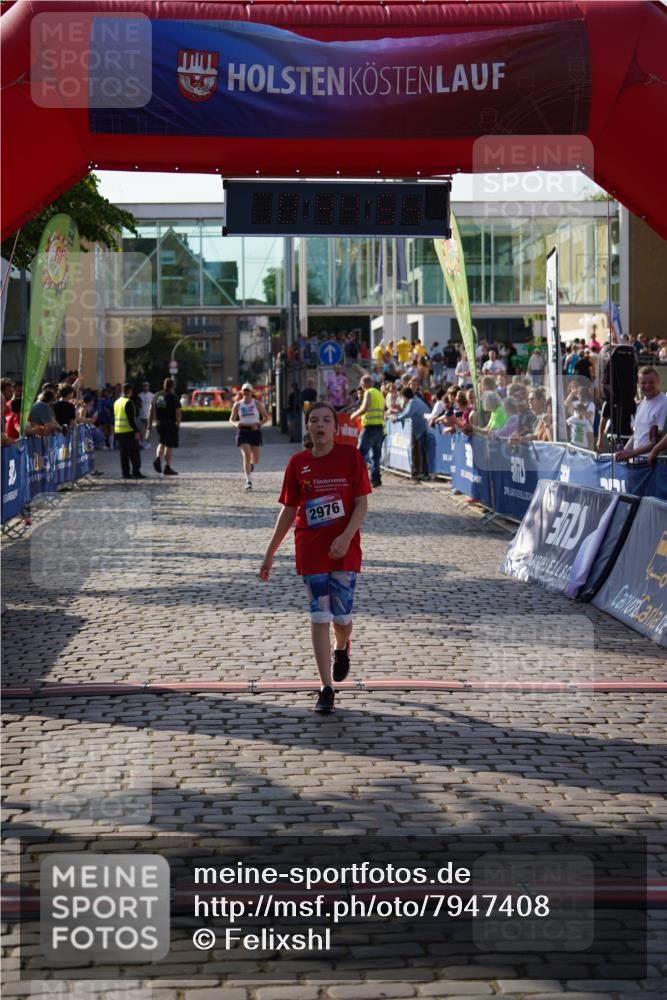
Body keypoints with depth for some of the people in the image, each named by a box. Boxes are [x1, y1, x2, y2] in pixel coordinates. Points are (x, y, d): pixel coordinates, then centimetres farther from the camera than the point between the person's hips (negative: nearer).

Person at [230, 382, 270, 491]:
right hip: (242, 432, -1)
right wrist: (236, 424, -15)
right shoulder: (237, 405, 3)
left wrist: (258, 424, -13)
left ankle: (251, 465, 44)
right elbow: (231, 420, 9)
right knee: (246, 456, -17)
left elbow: (266, 417, 4)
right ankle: (248, 480, -11)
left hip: (255, 432, 1)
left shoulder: (256, 403, 0)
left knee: (255, 460, 6)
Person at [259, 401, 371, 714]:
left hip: (345, 549, -1)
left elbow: (362, 503, -4)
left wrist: (346, 537, -20)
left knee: (341, 615, 2)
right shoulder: (298, 463, 2)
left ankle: (341, 649, 39)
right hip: (310, 550, 1)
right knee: (319, 617, -2)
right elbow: (289, 510, 9)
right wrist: (269, 553, 10)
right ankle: (326, 688, 3)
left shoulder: (350, 456, -4)